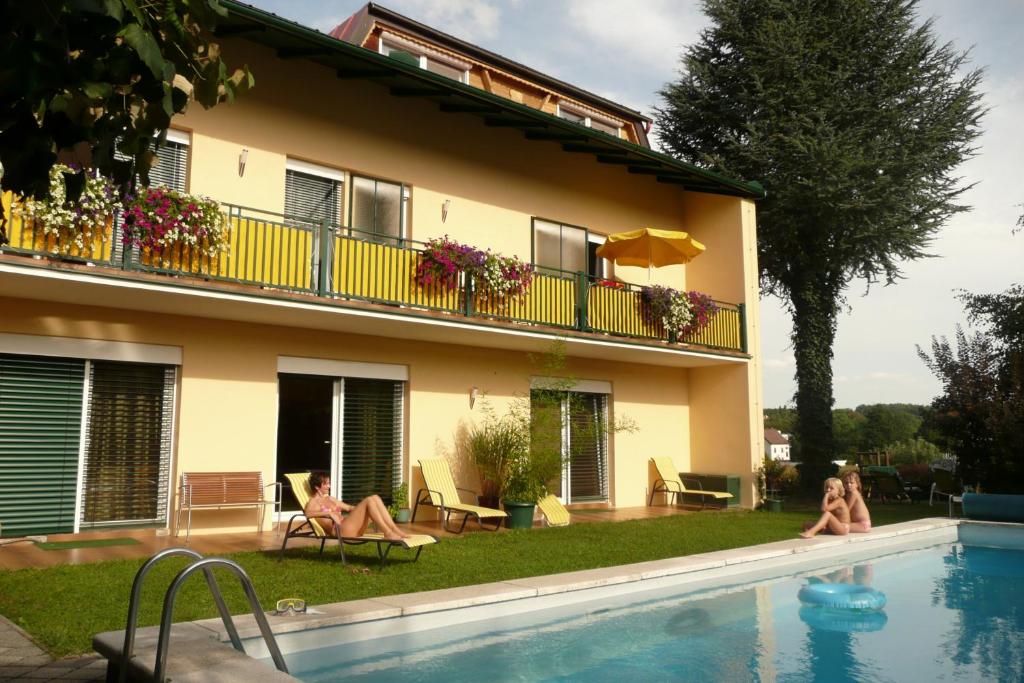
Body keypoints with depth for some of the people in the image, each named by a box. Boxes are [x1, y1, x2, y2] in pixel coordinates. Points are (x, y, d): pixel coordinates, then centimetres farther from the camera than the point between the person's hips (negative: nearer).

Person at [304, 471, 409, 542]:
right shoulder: (313, 502, 4)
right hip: (339, 530, -8)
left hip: (353, 529, 8)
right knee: (368, 500, -23)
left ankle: (396, 530, -20)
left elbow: (348, 507, 35)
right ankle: (388, 533, -26)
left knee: (375, 498, -11)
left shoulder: (330, 499, 29)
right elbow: (308, 513, -19)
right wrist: (329, 513, -31)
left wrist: (360, 508, 17)